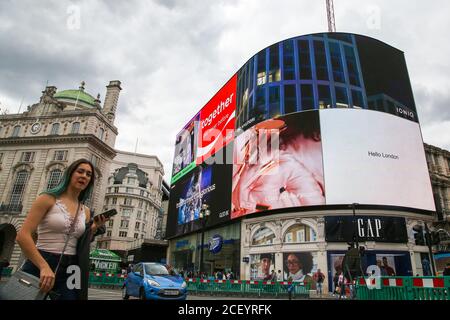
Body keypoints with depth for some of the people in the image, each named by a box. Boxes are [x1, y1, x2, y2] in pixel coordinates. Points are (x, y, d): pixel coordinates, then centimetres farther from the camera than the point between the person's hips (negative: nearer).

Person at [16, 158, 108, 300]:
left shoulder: (86, 211, 9)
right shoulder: (48, 199, -6)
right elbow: (23, 236, -14)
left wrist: (94, 229, -2)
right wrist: (44, 266, -23)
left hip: (69, 272, 5)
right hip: (39, 267, -4)